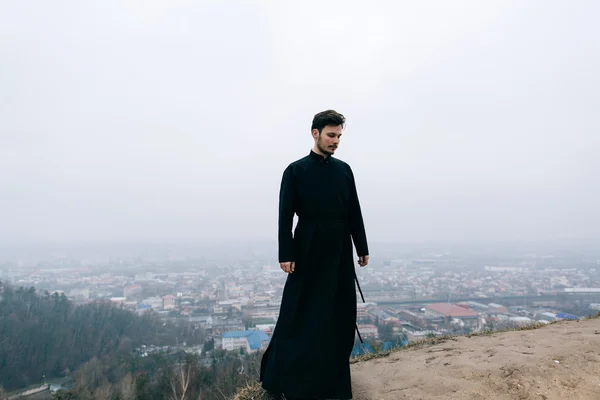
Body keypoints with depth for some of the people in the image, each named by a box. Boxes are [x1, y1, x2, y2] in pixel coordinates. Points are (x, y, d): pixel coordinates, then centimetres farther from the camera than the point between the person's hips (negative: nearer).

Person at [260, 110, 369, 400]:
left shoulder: (344, 170, 9)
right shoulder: (296, 170, -3)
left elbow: (354, 213, 10)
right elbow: (285, 217, -7)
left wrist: (362, 248, 9)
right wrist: (286, 255, -12)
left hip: (340, 252, 5)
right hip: (308, 252, -4)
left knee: (340, 315, 11)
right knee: (300, 315, 1)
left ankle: (331, 374, 30)